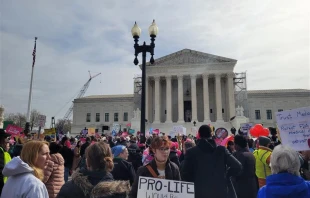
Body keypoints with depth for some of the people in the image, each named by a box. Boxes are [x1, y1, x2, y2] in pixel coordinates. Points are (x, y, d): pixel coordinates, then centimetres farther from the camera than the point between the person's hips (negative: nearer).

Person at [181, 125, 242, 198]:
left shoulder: (191, 152, -5)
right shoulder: (221, 150, 0)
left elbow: (184, 174, -7)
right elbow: (237, 166, -6)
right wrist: (226, 176, 9)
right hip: (219, 192, 2)